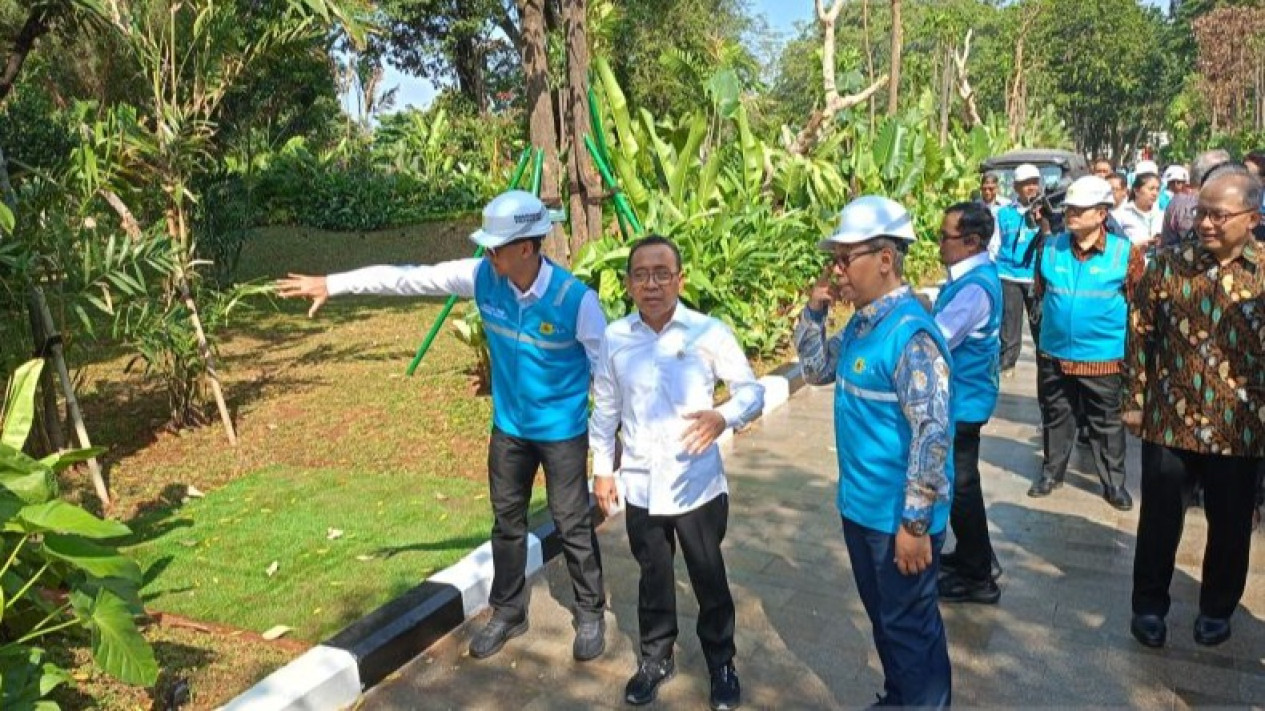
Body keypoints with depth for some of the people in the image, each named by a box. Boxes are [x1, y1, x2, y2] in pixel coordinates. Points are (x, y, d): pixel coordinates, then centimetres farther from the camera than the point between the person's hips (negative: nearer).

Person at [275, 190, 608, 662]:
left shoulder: (576, 299, -24)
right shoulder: (482, 277, -12)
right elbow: (407, 279, -9)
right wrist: (332, 284, -10)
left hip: (562, 431, -5)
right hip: (508, 427, 5)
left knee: (573, 525, 7)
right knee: (507, 522, 16)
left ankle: (590, 614, 28)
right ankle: (507, 613, 34)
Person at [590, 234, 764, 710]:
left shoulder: (709, 332, -11)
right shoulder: (615, 338, -3)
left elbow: (752, 390, -5)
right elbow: (605, 408, 8)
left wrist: (724, 416, -26)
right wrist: (603, 468, 8)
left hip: (698, 485, -2)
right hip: (641, 487, 2)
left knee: (709, 580, 14)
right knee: (653, 578, 19)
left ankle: (721, 663, 37)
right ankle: (656, 658, 41)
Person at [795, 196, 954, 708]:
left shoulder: (910, 334, -23)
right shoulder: (860, 323, 4)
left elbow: (933, 433, -25)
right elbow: (816, 368, 18)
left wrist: (915, 523, -23)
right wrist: (815, 308, 2)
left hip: (900, 518, -9)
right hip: (860, 507, 9)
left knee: (909, 627, 10)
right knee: (883, 619, 24)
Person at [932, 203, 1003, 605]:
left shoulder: (976, 288, -26)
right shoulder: (973, 273, 5)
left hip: (963, 399, -10)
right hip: (960, 394, 10)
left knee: (960, 486, 3)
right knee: (959, 481, 22)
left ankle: (978, 578, 19)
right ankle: (971, 555, 39)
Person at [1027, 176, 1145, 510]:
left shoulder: (1125, 252, -9)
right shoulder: (1051, 246, -2)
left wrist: (1107, 320, -1)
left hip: (1103, 355, -2)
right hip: (1054, 352, 3)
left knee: (1106, 422, 10)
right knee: (1055, 416, 16)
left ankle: (1114, 481, 24)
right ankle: (1052, 471, 31)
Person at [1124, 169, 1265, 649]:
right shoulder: (1168, 265, -3)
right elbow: (1140, 332, 2)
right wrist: (1135, 400, 0)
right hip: (1169, 419, 0)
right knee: (1159, 519, 11)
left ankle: (1217, 609, 35)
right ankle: (1149, 605, 28)